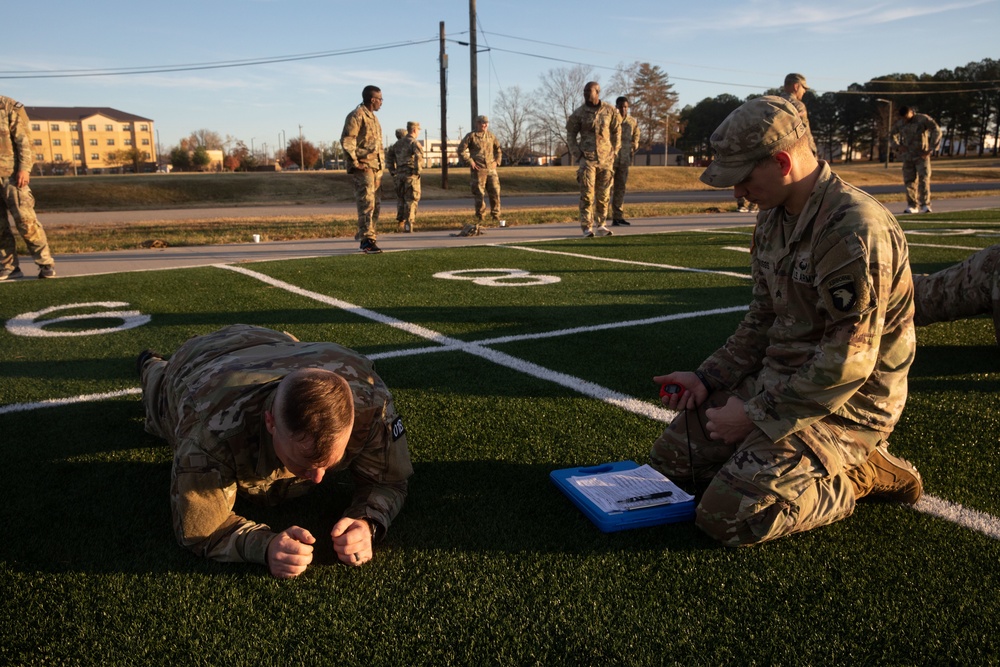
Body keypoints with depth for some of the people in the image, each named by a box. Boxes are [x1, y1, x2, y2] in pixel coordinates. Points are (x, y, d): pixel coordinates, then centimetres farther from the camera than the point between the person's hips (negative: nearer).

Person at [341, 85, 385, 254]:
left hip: (376, 167, 9)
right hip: (363, 167, -9)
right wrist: (354, 162, -17)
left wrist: (382, 162, 17)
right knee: (367, 203, -12)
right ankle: (367, 240, -12)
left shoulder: (372, 117, 21)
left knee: (375, 203, 11)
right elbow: (346, 140, -16)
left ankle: (365, 237, 19)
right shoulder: (356, 115, -9)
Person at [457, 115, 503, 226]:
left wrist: (496, 161, 9)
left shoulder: (491, 136, 12)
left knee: (495, 193, -1)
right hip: (478, 170, -4)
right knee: (479, 195, 0)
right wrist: (470, 161, -8)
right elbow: (461, 150, -1)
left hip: (491, 169, 4)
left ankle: (495, 217, 9)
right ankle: (479, 218, 10)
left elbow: (498, 150, 24)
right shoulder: (471, 136, -1)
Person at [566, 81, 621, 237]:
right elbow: (570, 134, 5)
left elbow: (616, 131, 10)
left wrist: (614, 152, 6)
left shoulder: (610, 111, 2)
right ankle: (587, 227, -2)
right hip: (587, 158, -2)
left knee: (603, 194, 6)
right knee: (587, 194, -5)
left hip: (606, 159, 2)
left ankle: (601, 225, 16)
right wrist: (577, 154, -2)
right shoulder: (579, 113, -2)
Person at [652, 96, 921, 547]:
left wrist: (756, 414, -20)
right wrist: (708, 378, 2)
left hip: (844, 403, -9)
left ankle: (856, 476, 3)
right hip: (777, 378, 9)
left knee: (725, 517, -19)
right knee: (671, 458, 8)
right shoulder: (772, 221, 6)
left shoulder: (855, 229, -24)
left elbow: (849, 361, -25)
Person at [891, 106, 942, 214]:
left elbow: (937, 132, -10)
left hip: (922, 156, -4)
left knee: (924, 179, -13)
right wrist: (898, 146, 2)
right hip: (907, 157, 4)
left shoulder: (923, 119, -7)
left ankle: (925, 205, -19)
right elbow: (893, 135, 22)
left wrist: (930, 149, -16)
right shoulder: (899, 124, 4)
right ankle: (912, 206, 10)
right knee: (909, 181, 2)